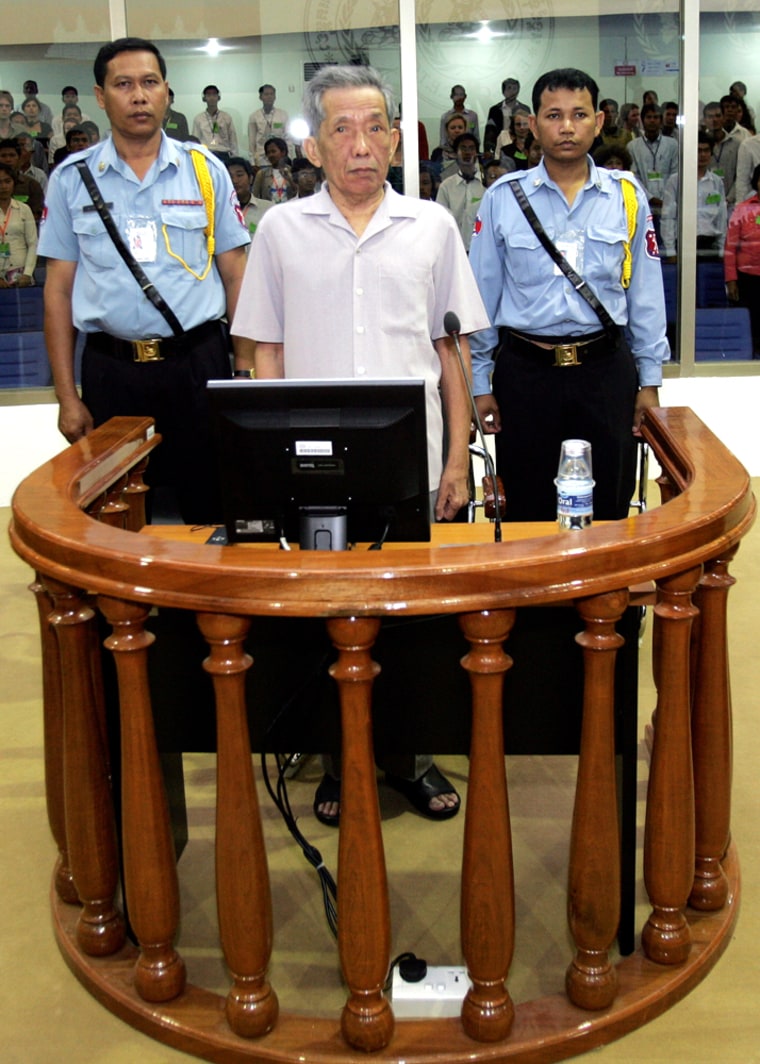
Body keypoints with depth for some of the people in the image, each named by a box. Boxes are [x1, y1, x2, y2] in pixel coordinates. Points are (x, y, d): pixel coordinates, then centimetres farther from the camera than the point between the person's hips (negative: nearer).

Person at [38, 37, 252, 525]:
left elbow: (235, 276, 5)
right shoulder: (71, 178, 5)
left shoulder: (205, 169, 5)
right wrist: (67, 396, 0)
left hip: (197, 362, 0)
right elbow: (59, 288, 5)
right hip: (111, 369, 1)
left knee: (210, 506, 5)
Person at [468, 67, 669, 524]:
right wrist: (480, 383, 4)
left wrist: (650, 379, 6)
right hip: (524, 371, 0)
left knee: (609, 510, 9)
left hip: (606, 370, 1)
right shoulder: (502, 198, 1)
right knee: (528, 513, 9)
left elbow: (646, 292, 7)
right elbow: (481, 294, 5)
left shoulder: (627, 196, 4)